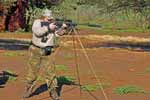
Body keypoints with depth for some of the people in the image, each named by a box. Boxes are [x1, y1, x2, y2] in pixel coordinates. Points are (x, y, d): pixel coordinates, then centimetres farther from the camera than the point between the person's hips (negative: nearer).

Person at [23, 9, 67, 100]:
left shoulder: (53, 25, 4)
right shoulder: (37, 22, -4)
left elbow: (58, 33, -11)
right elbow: (37, 32, -23)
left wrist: (62, 28, -30)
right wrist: (48, 27, -26)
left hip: (47, 52, 2)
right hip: (36, 51, -2)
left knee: (50, 71, -5)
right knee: (33, 71, 5)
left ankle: (53, 91, 5)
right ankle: (29, 90, 21)